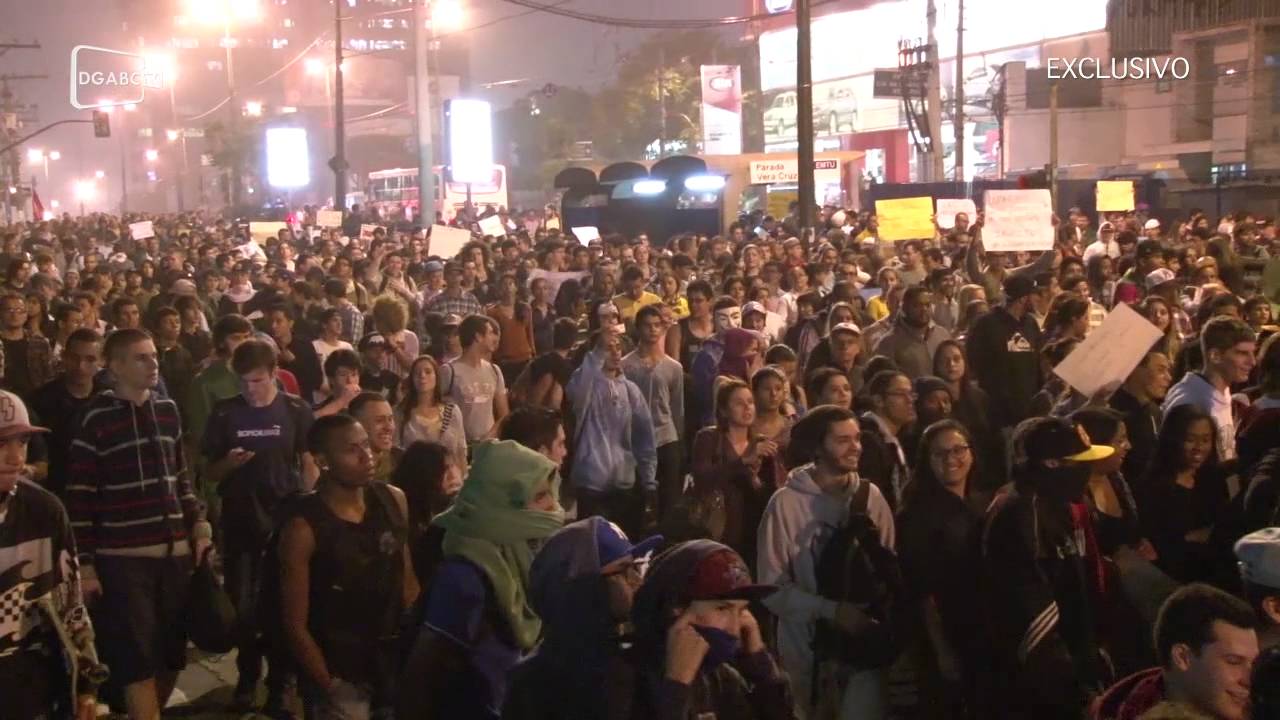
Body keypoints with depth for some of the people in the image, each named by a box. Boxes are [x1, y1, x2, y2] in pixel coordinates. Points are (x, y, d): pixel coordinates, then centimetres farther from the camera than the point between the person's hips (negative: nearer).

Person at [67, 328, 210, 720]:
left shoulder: (167, 410, 10)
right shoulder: (96, 418, -7)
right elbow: (79, 496, -7)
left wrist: (198, 522, 9)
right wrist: (84, 563, -9)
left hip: (174, 551, 5)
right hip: (122, 557, -5)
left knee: (171, 654, 10)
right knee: (139, 660, -6)